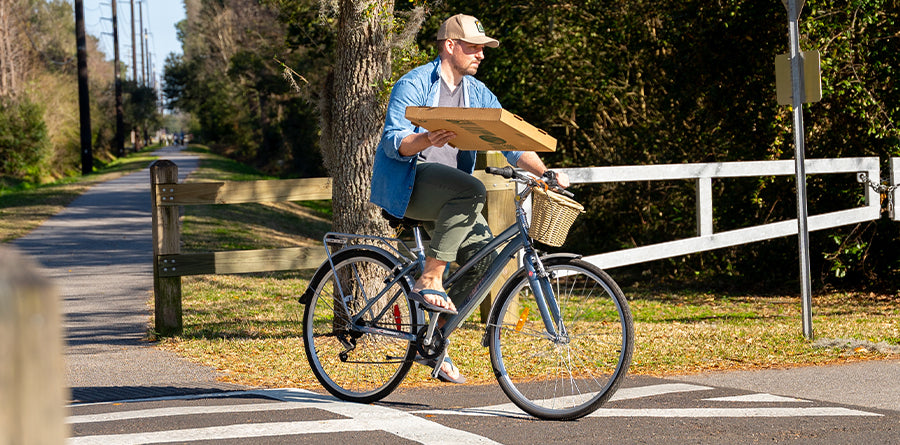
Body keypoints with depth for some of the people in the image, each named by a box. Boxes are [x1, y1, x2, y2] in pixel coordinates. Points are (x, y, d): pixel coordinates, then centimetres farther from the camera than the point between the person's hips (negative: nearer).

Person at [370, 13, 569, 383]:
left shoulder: (478, 94, 13)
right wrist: (427, 139, -37)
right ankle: (429, 281, -24)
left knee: (483, 252, -14)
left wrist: (544, 173, -10)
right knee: (472, 191, -34)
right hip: (405, 183, -7)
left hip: (446, 193, 7)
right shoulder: (415, 84, -7)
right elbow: (393, 142, -16)